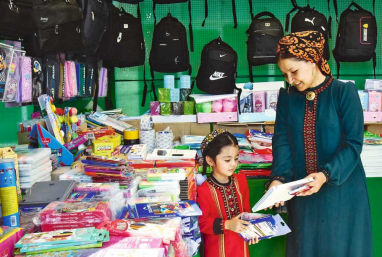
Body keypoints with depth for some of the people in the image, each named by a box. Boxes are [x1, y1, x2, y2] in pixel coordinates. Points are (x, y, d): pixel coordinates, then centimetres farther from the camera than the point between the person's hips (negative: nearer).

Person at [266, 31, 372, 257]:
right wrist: (278, 177, -16)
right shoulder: (287, 97, 3)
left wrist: (326, 175, -26)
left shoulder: (344, 93, -10)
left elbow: (353, 144, -13)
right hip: (302, 192, 4)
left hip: (341, 190, -3)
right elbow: (282, 141, -1)